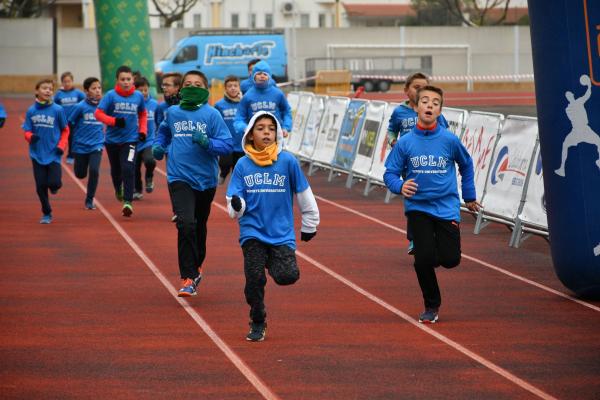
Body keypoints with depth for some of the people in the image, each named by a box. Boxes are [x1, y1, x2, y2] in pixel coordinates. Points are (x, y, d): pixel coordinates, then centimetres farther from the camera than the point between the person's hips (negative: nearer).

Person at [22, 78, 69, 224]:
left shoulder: (57, 110, -5)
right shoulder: (31, 111, -1)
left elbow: (65, 130, 4)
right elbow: (27, 131, 4)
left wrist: (61, 146, -9)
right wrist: (31, 137, -18)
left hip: (53, 154, -2)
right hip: (37, 155, 2)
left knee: (54, 183, -13)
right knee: (41, 186, 4)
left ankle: (54, 186, 25)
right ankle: (46, 214, 21)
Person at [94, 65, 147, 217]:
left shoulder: (138, 96, -2)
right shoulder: (111, 95, -10)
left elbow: (143, 114, 16)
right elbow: (98, 113, -13)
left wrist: (142, 130, 5)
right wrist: (114, 121, -25)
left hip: (130, 140, -1)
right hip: (112, 140, 1)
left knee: (128, 169, -17)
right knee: (116, 170, 18)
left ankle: (127, 202, -17)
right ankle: (118, 190, 48)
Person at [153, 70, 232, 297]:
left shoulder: (212, 114, -5)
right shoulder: (173, 112, 3)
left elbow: (227, 145, -8)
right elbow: (164, 131, 26)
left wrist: (207, 143, -25)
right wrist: (158, 146, 8)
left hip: (205, 179, 0)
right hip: (179, 178, 0)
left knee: (200, 226, 18)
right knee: (186, 225, -17)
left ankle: (196, 267, 42)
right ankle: (188, 279, -13)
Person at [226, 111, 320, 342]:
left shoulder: (288, 161, -3)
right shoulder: (243, 165, 0)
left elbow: (304, 194, 8)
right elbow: (234, 204, 2)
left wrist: (310, 225, 16)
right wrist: (236, 206, -23)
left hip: (281, 233, -1)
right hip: (253, 232, 1)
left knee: (288, 276, -17)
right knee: (254, 279, -6)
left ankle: (272, 262, 19)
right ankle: (257, 324, 17)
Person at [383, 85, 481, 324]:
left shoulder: (449, 140, -4)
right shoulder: (405, 143, -4)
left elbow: (466, 165, 14)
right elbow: (390, 173, 0)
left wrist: (469, 196, 20)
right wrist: (400, 185, -22)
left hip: (446, 207, 0)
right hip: (418, 208, 0)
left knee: (450, 259, -9)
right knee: (423, 260, -10)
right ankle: (431, 306, 13)